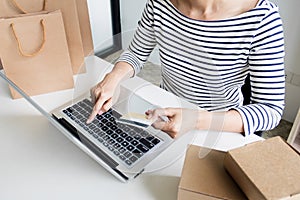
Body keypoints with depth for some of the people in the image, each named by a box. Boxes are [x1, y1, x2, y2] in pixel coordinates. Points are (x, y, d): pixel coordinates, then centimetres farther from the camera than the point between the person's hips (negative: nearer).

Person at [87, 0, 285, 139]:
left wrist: (199, 120, -40)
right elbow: (136, 55, -1)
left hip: (221, 127, -2)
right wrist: (114, 76, -23)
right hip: (168, 115, 3)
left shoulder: (260, 17, -26)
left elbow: (271, 109, -25)